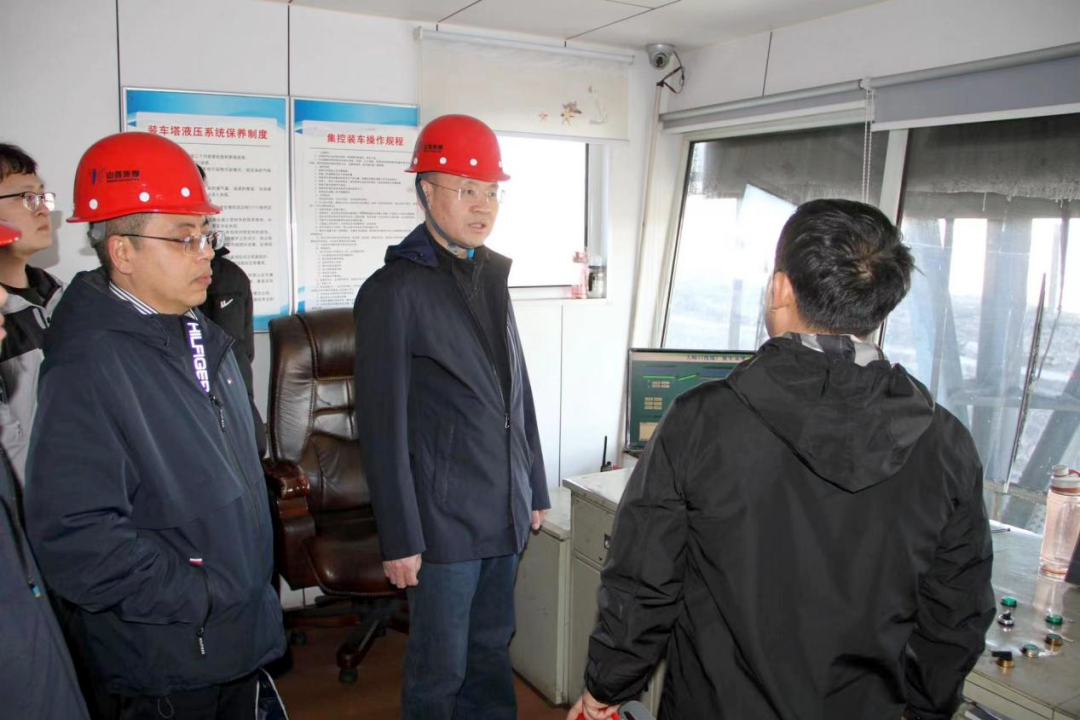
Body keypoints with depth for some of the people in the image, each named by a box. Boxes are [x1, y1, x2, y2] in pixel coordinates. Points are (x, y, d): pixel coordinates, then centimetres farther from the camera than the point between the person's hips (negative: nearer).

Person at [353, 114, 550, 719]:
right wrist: (401, 538, -12)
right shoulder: (394, 292, -11)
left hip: (506, 513, 6)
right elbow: (383, 426, -12)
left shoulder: (492, 278, 11)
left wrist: (536, 489, 15)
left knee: (492, 654, 19)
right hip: (444, 521, -6)